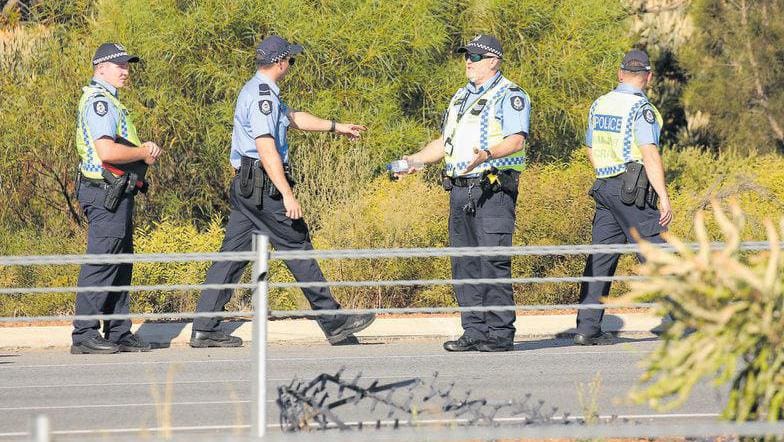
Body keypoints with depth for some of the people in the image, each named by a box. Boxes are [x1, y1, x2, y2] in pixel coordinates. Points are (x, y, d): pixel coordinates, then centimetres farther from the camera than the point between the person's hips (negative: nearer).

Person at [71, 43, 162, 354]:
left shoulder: (107, 100, 20)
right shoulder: (99, 101, -14)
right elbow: (107, 151, -25)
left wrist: (143, 147, 4)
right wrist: (144, 154, -12)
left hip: (116, 196, 11)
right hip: (106, 195, -11)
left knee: (121, 266, 13)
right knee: (101, 266, -10)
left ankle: (119, 333, 17)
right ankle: (84, 336, -9)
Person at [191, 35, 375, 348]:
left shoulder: (257, 91, 19)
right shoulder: (262, 96, -15)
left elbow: (292, 117, 35)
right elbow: (266, 148, -24)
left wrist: (336, 127, 42)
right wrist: (287, 195, -28)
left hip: (244, 187, 10)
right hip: (264, 186, -10)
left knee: (232, 255, 6)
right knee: (298, 250, -3)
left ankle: (204, 329, 2)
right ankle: (335, 324, 2)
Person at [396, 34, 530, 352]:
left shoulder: (509, 96, -3)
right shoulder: (461, 97, 23)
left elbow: (516, 140, -16)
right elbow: (444, 142, 30)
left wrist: (486, 154, -33)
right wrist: (415, 159, 16)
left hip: (493, 190, -8)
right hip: (460, 190, 8)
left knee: (493, 262, -11)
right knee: (464, 263, 6)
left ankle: (500, 334, -9)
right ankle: (475, 331, 9)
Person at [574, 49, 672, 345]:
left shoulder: (599, 105, 12)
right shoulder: (641, 108, -12)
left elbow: (591, 150, 22)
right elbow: (650, 154, -18)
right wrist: (664, 198, -19)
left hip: (604, 188, 7)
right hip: (634, 191, -7)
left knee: (600, 258, 6)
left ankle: (587, 328, 3)